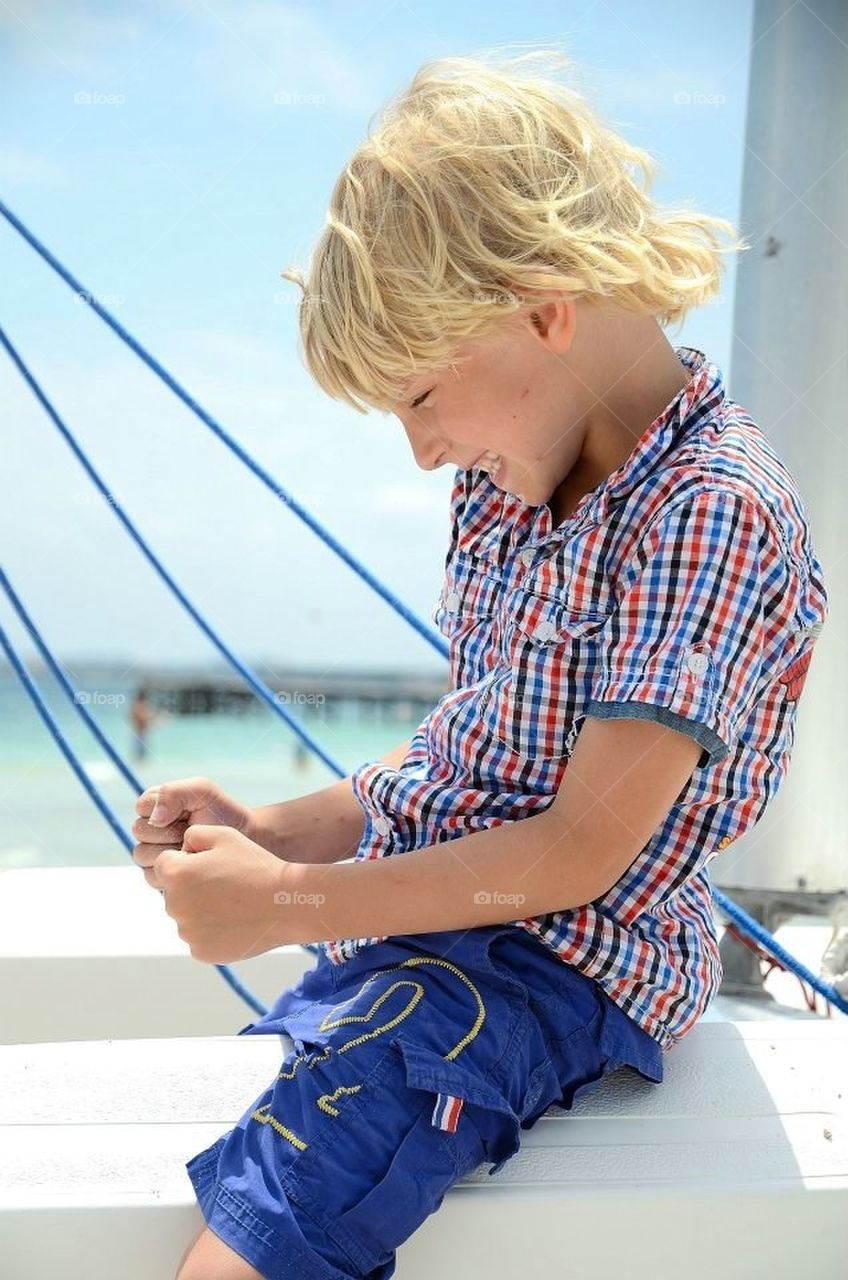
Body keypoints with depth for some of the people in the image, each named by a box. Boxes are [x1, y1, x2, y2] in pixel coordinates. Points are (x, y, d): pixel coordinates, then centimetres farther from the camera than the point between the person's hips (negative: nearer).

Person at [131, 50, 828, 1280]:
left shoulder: (715, 512, -18)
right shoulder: (506, 485, 9)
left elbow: (578, 854, -19)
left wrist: (283, 903, -15)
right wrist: (268, 830, 2)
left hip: (557, 963, -9)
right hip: (429, 916, 9)